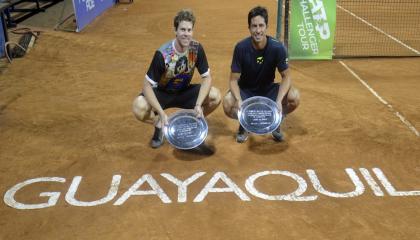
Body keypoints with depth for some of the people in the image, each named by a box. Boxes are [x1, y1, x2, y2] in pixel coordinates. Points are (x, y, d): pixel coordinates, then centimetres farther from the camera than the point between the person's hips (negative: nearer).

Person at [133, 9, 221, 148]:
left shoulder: (197, 48, -18)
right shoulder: (162, 54, -28)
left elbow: (206, 77, -13)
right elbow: (147, 85, -25)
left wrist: (198, 104, -28)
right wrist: (161, 113, -36)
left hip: (184, 92, 3)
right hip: (162, 93, -3)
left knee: (215, 96, -20)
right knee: (138, 108, -33)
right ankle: (159, 126, 1)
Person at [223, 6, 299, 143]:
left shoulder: (277, 48, -20)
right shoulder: (241, 48, -21)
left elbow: (286, 77, -13)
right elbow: (234, 80, -17)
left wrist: (279, 100, -31)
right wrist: (239, 100, -37)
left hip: (268, 90, 1)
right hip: (245, 90, -1)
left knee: (294, 97, -25)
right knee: (227, 103, -32)